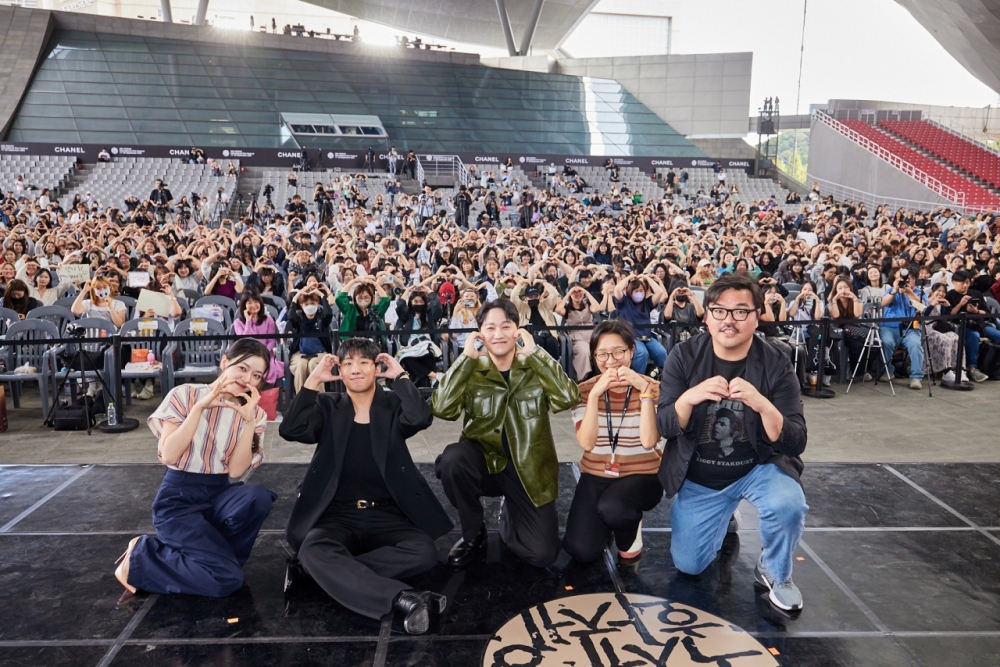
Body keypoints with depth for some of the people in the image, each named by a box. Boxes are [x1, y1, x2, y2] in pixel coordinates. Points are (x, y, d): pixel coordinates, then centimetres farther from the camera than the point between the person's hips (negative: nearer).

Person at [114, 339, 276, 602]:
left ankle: (211, 553, -4)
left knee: (258, 497, -32)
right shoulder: (185, 395, -6)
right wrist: (200, 407, -20)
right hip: (179, 498, -4)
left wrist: (249, 422, -18)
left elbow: (236, 471, -8)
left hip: (221, 495, 4)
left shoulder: (254, 414, 3)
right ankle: (140, 558, 2)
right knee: (227, 579, -23)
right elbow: (168, 455, -16)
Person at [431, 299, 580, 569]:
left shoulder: (535, 368, -2)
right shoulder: (472, 370, -3)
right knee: (452, 459, -33)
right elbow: (441, 408, -20)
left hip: (528, 469, 0)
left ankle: (508, 518, 25)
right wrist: (466, 357, -19)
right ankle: (473, 533, -5)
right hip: (485, 461, 0)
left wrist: (535, 352, -20)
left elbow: (568, 398, -21)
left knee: (543, 555, -12)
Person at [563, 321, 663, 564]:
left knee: (612, 508, -35)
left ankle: (630, 535, 2)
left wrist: (644, 391, -26)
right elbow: (587, 443, -16)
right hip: (596, 476, 2)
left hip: (641, 475, -2)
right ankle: (605, 521, 19)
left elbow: (649, 441, -20)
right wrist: (595, 394, -24)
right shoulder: (585, 389, -2)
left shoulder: (652, 387, -6)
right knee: (582, 551, -16)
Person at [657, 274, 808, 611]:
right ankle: (721, 519, 38)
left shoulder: (776, 364, -16)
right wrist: (689, 398, -36)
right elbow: (665, 427, -14)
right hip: (697, 477, 2)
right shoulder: (684, 355, -13)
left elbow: (795, 443, -20)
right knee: (688, 565, 5)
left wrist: (763, 405, -41)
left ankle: (775, 572, 0)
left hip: (758, 468, -1)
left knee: (788, 506, -33)